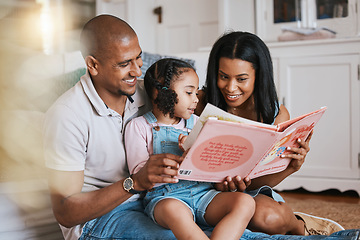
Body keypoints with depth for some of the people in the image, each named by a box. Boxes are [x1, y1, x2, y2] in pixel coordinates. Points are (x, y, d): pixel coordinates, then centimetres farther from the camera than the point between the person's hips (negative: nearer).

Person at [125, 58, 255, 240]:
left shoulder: (196, 123, 19)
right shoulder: (139, 126, 5)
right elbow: (139, 174, -6)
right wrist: (181, 158, -16)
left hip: (203, 193, 5)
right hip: (165, 197, -5)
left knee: (245, 202, -22)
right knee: (173, 210, -40)